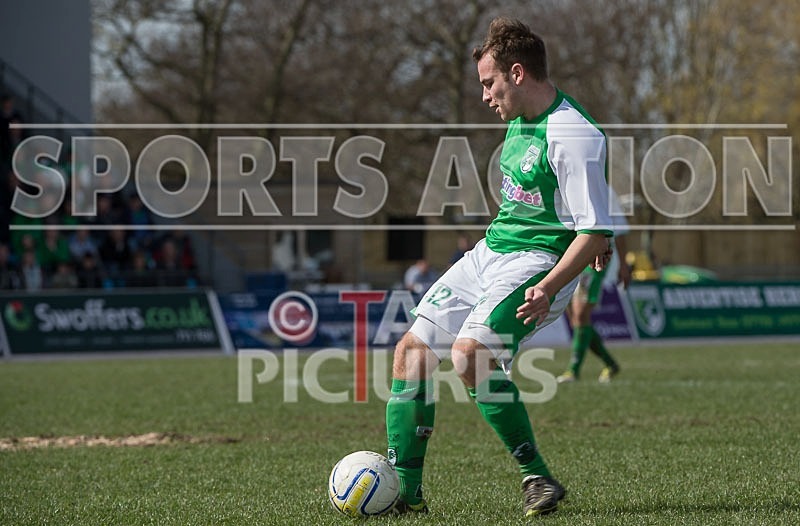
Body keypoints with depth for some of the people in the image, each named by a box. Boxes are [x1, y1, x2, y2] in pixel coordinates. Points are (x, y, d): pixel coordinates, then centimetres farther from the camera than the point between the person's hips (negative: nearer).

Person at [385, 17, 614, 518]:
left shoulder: (575, 136, -21)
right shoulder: (521, 120, 7)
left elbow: (594, 232, -22)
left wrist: (548, 288, -31)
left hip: (537, 264, -9)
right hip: (489, 251, 9)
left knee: (469, 353, -29)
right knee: (412, 350, 4)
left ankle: (539, 480, -19)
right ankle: (404, 490, 10)